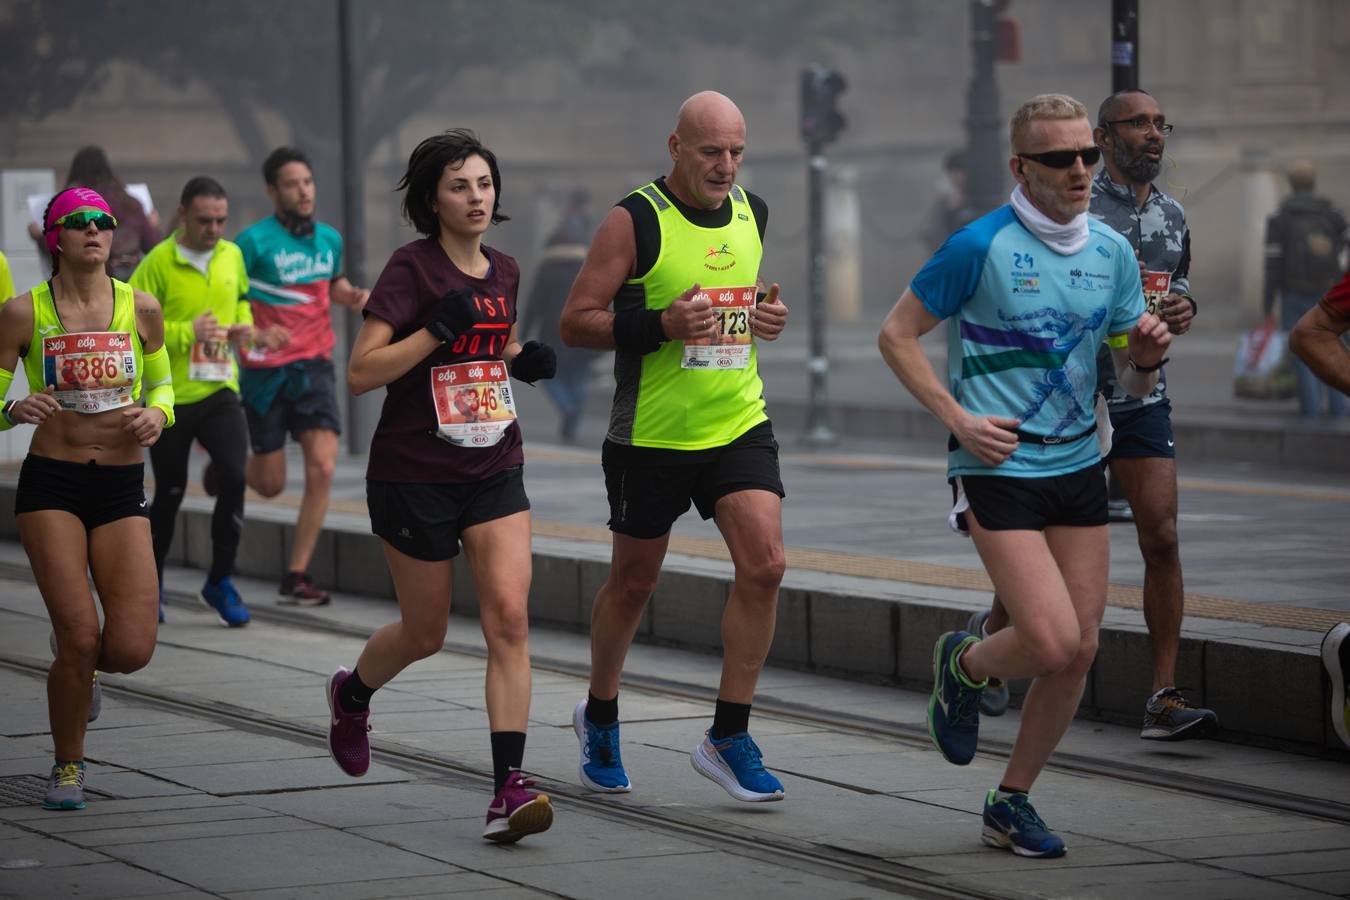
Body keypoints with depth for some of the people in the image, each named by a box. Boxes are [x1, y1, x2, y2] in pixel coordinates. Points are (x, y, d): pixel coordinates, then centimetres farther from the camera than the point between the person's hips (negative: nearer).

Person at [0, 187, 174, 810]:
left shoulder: (141, 308, 4)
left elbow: (162, 382, 18)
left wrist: (157, 415, -4)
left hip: (122, 486, 2)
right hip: (50, 483, -2)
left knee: (131, 651, -9)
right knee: (80, 637, -13)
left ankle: (73, 667, 29)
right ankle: (67, 768, 11)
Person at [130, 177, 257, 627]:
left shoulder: (232, 256, 4)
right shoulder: (158, 263, -11)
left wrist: (244, 325, 2)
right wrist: (186, 333, -23)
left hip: (220, 391, 3)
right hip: (170, 395, -3)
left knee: (234, 475, -16)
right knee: (170, 493, 8)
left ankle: (221, 580, -2)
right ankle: (150, 584, 29)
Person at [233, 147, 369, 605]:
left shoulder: (329, 238, 4)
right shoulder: (255, 241, -12)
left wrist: (351, 294, 2)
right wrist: (256, 334, -26)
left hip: (314, 365, 4)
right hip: (265, 372, -4)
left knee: (322, 468, -12)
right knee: (271, 483, 4)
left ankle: (297, 575, -3)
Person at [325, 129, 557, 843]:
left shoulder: (504, 272, 7)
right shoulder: (411, 268, -11)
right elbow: (361, 373, -17)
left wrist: (524, 360, 4)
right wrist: (439, 329, -25)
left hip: (494, 470, 4)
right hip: (413, 475, -4)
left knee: (509, 617, -14)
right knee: (424, 633, 10)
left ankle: (509, 787, -17)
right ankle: (351, 693, 45)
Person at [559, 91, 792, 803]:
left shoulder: (752, 213, 7)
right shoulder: (634, 222, -11)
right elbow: (574, 322, -12)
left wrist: (768, 317, 2)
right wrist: (662, 324, -24)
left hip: (740, 424, 4)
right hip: (652, 435, -4)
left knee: (764, 566, -12)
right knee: (633, 582, 9)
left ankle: (728, 737, -2)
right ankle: (599, 717, 34)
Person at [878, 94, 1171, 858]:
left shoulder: (1113, 252, 7)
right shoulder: (983, 246, -11)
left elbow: (1132, 384, 14)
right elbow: (898, 335, -3)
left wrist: (1146, 359, -10)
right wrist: (959, 418, -12)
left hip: (1079, 464, 6)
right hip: (999, 469, -6)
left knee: (1081, 649, 2)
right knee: (1052, 642, -16)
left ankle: (1013, 802, 19)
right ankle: (964, 665, 19)